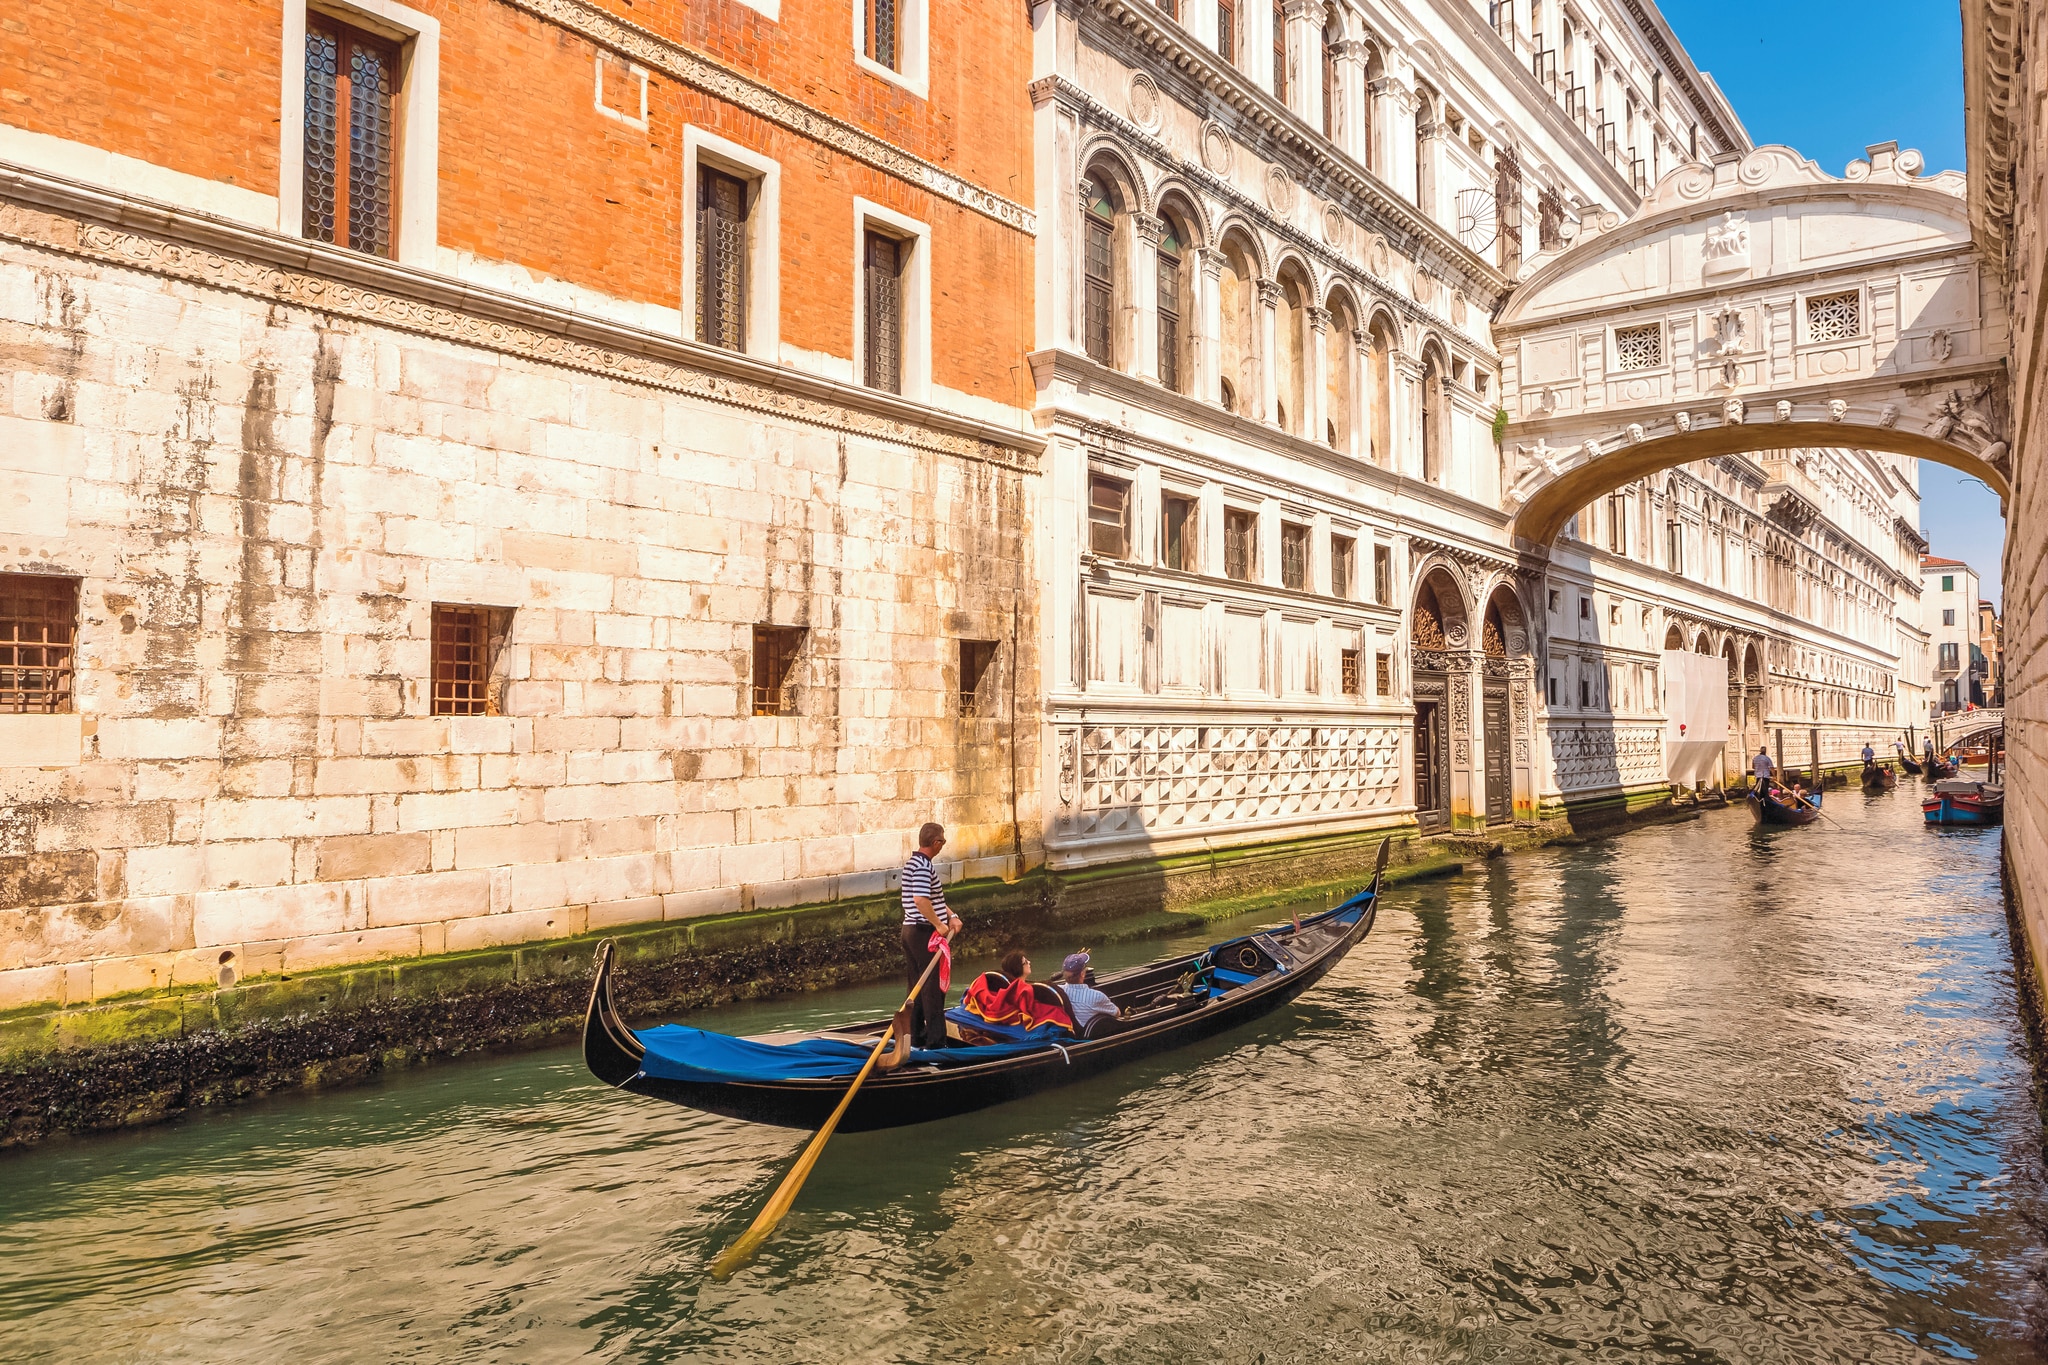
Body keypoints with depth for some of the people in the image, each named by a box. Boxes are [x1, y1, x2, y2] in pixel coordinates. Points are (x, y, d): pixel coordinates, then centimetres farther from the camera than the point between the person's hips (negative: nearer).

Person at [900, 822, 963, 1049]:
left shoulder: (912, 863, 15)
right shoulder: (923, 865, -17)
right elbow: (920, 900, -28)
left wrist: (951, 915, 10)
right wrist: (939, 925, -20)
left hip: (910, 931, 10)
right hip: (925, 933, -10)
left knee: (917, 986, 13)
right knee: (933, 987, -5)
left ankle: (916, 1038, 19)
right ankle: (935, 1042, -2)